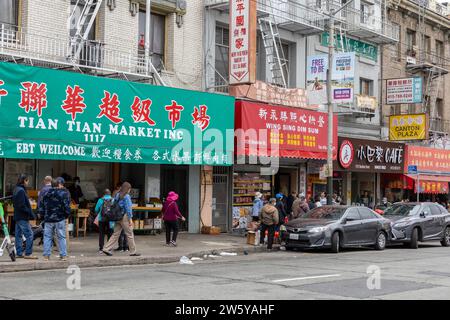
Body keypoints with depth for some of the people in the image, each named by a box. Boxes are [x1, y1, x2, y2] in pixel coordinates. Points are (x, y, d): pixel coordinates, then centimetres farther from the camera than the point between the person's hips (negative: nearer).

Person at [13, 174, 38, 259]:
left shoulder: (16, 190, 14)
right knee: (29, 234, -8)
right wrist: (31, 214, -15)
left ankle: (19, 253, 17)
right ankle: (28, 253, -8)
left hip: (17, 216, 10)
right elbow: (22, 206, -21)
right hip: (23, 217, -10)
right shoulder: (21, 191, -16)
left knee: (18, 235, 12)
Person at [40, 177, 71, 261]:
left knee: (47, 237, 8)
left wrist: (43, 215, 18)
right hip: (60, 219, -3)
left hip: (48, 219, 3)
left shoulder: (47, 194, 6)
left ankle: (46, 255, 6)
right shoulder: (64, 193, -6)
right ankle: (63, 255, 4)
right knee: (61, 237, 5)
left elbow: (42, 206, 9)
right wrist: (66, 215, 6)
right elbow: (67, 206, -9)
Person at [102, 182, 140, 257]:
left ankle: (106, 248, 4)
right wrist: (130, 219, -11)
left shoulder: (117, 195, 11)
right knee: (130, 234, 1)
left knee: (115, 234, 10)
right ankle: (133, 251, 6)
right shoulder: (126, 196, -11)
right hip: (124, 216, -8)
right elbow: (128, 208, -14)